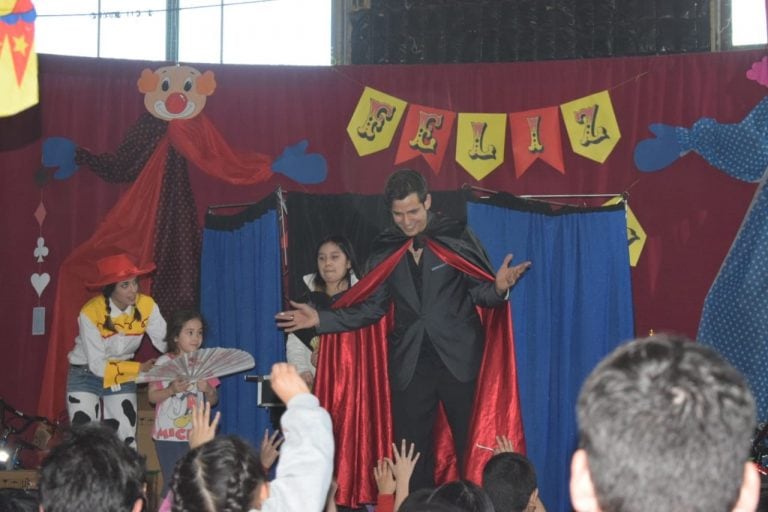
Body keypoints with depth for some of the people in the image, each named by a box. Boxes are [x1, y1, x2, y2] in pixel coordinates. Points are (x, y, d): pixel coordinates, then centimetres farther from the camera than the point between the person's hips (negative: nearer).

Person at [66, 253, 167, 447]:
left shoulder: (146, 305, -17)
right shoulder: (90, 313, -25)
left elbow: (166, 341, -16)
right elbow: (98, 365, -24)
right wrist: (139, 369, -33)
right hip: (86, 375, -3)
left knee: (127, 442, 1)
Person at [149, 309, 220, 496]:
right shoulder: (164, 363, -4)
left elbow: (213, 401, 10)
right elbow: (152, 396, -4)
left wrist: (208, 390, -11)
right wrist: (171, 390, -20)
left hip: (196, 436, 3)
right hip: (169, 436, -3)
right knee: (172, 483, -1)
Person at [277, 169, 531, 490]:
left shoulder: (456, 236, 0)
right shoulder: (385, 250, 8)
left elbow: (480, 292, -2)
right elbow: (372, 308, 10)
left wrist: (498, 287, -25)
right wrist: (320, 319, 2)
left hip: (459, 358, -3)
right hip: (410, 364, 3)